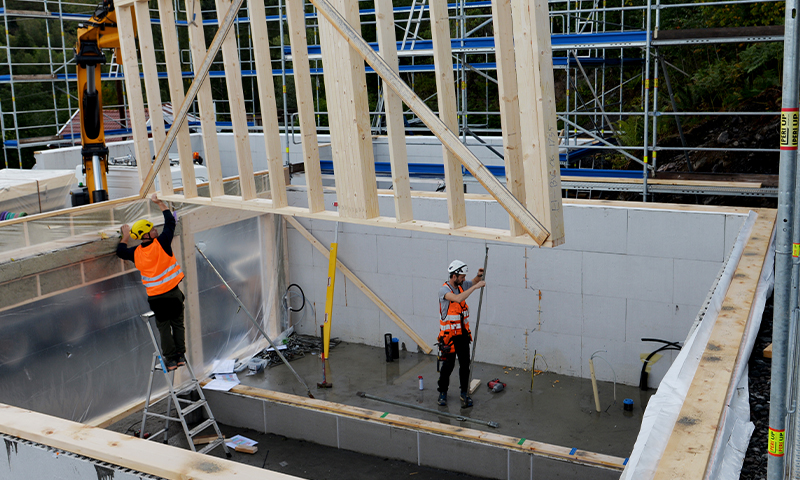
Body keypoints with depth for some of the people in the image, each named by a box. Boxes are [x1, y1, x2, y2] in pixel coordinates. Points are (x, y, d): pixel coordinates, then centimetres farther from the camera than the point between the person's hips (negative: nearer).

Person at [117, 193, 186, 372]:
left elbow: (121, 252, 21)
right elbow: (170, 221, 2)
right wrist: (160, 203, 12)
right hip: (173, 292, -1)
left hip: (155, 297, 2)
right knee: (177, 324, 12)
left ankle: (170, 359, 11)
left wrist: (126, 237, 31)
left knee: (164, 327, 11)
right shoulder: (162, 243, -10)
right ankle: (180, 356, 13)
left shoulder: (136, 253, -2)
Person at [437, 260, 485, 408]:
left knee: (465, 364, 8)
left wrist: (479, 276, -2)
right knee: (448, 365, 3)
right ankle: (442, 392, 21)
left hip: (463, 333, 6)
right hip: (449, 334, -6)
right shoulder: (444, 290, -19)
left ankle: (465, 393, 20)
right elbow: (458, 298, -38)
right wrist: (475, 287, -34)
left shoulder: (461, 285, 2)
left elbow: (474, 282, 22)